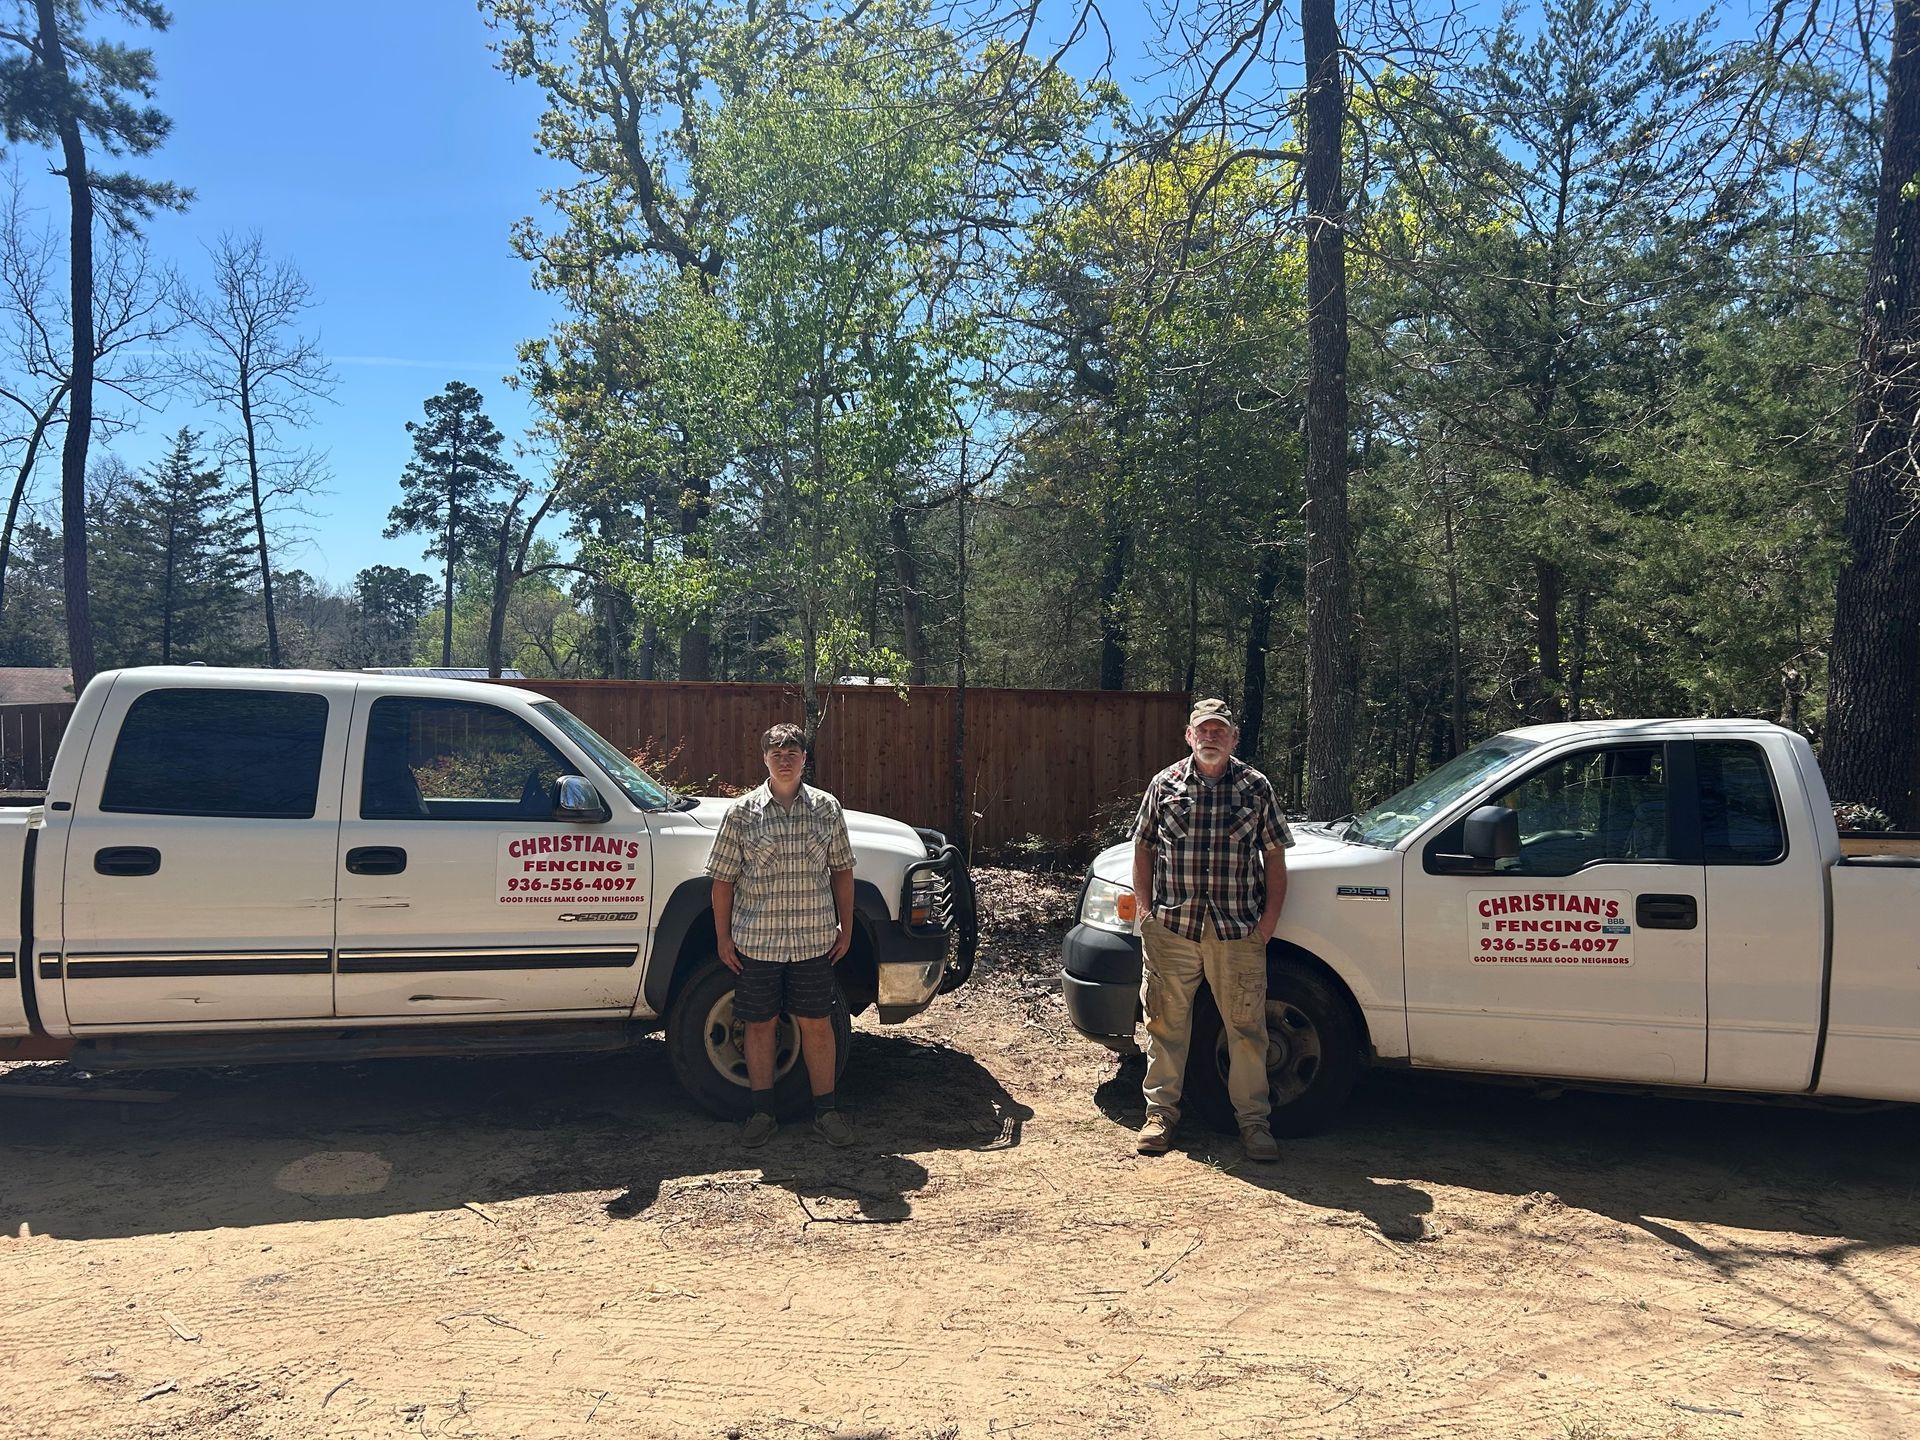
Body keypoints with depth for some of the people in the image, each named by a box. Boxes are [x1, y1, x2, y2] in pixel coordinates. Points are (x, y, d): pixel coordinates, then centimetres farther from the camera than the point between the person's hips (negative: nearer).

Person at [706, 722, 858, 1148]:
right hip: (755, 941, -1)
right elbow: (723, 879, 0)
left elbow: (841, 871, 8)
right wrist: (723, 937, -2)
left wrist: (846, 928, 6)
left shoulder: (826, 809, 2)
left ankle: (826, 1110, 22)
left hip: (814, 940, 1)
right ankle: (762, 1112, 23)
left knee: (816, 1025, 8)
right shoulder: (742, 812, -2)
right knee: (760, 1025, 9)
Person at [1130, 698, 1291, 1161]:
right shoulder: (1165, 784, 6)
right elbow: (1144, 846, 12)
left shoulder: (1256, 787, 4)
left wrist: (1270, 916, 0)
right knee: (1166, 1023, 8)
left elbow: (1274, 855, 8)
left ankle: (1253, 1119, 16)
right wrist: (1144, 906, 3)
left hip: (1238, 932, -1)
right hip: (1171, 929, 1)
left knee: (1246, 1028, 3)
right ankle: (1161, 1111, 21)